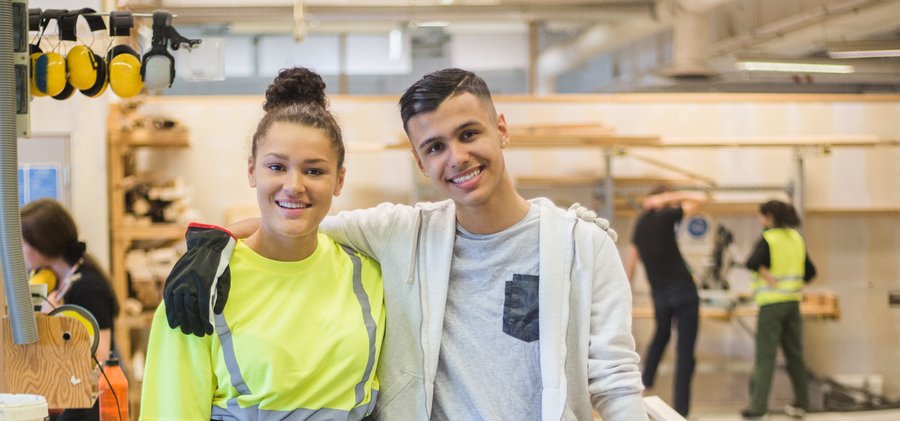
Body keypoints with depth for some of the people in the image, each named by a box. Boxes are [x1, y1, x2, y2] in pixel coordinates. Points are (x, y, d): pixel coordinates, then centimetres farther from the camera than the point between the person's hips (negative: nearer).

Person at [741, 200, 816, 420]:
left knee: (765, 356, -4)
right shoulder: (797, 239, 8)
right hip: (793, 302, 6)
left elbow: (752, 263, -28)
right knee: (794, 354, 13)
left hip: (771, 304, -6)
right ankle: (801, 403, 18)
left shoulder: (767, 240, -11)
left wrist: (765, 274, -12)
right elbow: (810, 271, 11)